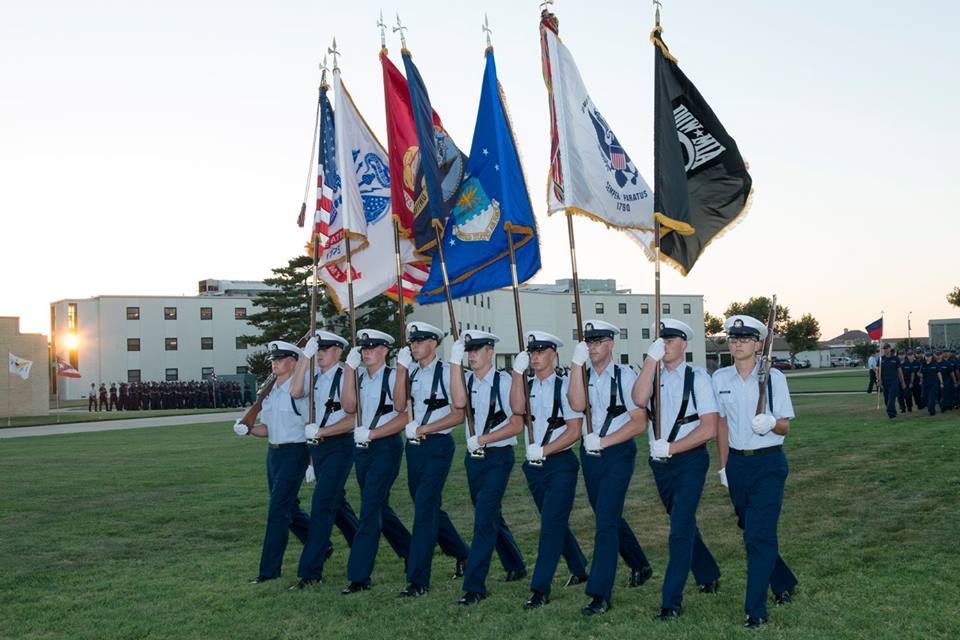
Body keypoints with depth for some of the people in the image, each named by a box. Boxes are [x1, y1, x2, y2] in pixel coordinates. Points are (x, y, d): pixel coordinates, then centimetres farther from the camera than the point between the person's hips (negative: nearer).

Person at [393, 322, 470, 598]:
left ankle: (418, 580, -3)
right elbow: (399, 404, -3)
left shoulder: (447, 371, -10)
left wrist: (421, 429, -14)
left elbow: (458, 415, -12)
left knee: (424, 509, -9)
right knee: (430, 507, 16)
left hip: (438, 445, -7)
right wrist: (401, 368, -8)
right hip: (414, 447, 7)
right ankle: (463, 554, 37)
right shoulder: (412, 371, 9)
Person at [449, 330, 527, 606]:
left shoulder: (504, 382, -12)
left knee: (484, 518, -12)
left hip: (498, 457, -7)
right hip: (474, 458, 7)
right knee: (491, 516, 19)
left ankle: (474, 586, -7)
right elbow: (459, 402, -18)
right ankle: (516, 566, 39)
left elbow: (517, 425, -14)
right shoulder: (467, 379, 4)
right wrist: (455, 362, -20)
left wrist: (481, 439, -17)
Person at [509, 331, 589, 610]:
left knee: (551, 525, -8)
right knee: (555, 523, 17)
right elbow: (517, 408, -14)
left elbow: (574, 432, -13)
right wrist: (518, 371, -18)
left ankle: (540, 589, -4)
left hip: (560, 465, -6)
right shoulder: (527, 386, 8)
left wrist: (544, 450, -19)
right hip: (534, 466, 7)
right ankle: (580, 569, 36)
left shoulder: (564, 386, -9)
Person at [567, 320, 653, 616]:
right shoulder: (581, 375, 3)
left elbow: (639, 422, -11)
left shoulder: (625, 376, -9)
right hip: (589, 455, 6)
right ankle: (640, 566, 41)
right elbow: (577, 404, -17)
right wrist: (576, 362, -21)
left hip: (618, 453, -6)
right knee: (610, 517, 19)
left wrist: (603, 441, -16)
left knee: (605, 522, -10)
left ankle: (601, 594, -5)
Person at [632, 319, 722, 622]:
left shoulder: (697, 377, -9)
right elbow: (639, 400, -20)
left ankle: (671, 602, -1)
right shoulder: (653, 376, 3)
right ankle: (709, 577, 41)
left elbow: (709, 429, -15)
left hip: (689, 461, -5)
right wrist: (651, 358, -23)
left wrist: (670, 448, -18)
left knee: (680, 529, -8)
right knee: (684, 524, 19)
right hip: (660, 462, 5)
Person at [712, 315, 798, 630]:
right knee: (751, 531, 15)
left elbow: (785, 426, -7)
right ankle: (784, 583, 39)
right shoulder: (720, 378, 2)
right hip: (737, 463, 5)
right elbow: (721, 424, 9)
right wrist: (724, 466, 9)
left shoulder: (773, 377, -8)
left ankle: (755, 610, -3)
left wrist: (771, 424, -29)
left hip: (768, 464, -5)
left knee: (759, 536, -10)